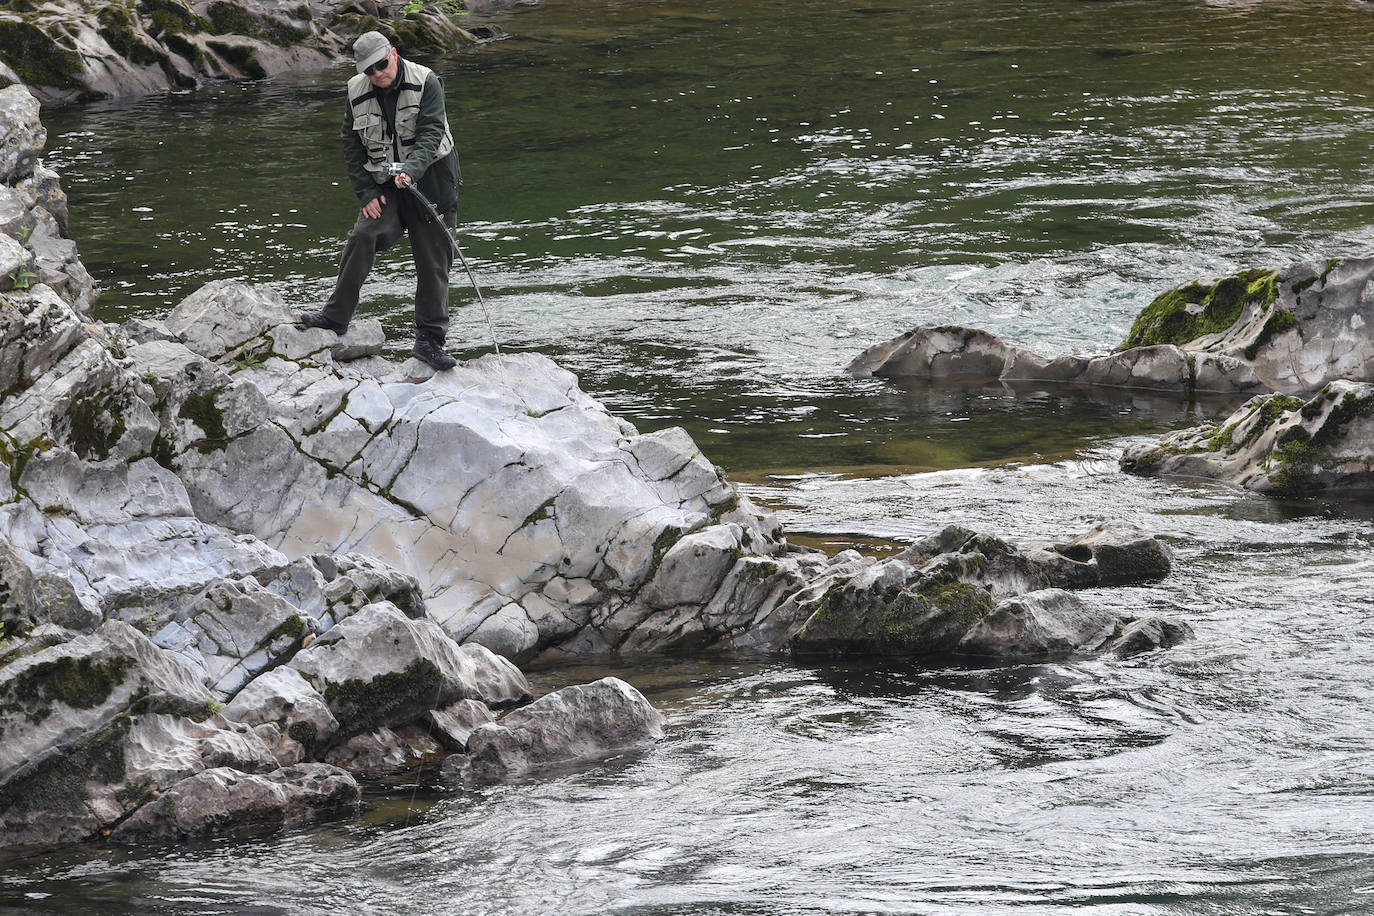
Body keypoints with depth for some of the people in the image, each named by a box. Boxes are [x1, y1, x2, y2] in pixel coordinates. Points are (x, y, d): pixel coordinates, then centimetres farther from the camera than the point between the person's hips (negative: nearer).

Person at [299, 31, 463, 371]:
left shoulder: (426, 83, -12)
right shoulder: (358, 94, -1)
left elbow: (431, 133, -21)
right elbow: (352, 146, 5)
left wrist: (410, 171, -38)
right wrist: (367, 193, -4)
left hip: (430, 180, -2)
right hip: (385, 187, 2)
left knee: (434, 261, -1)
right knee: (364, 235, -21)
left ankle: (429, 340, 8)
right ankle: (335, 317, -16)